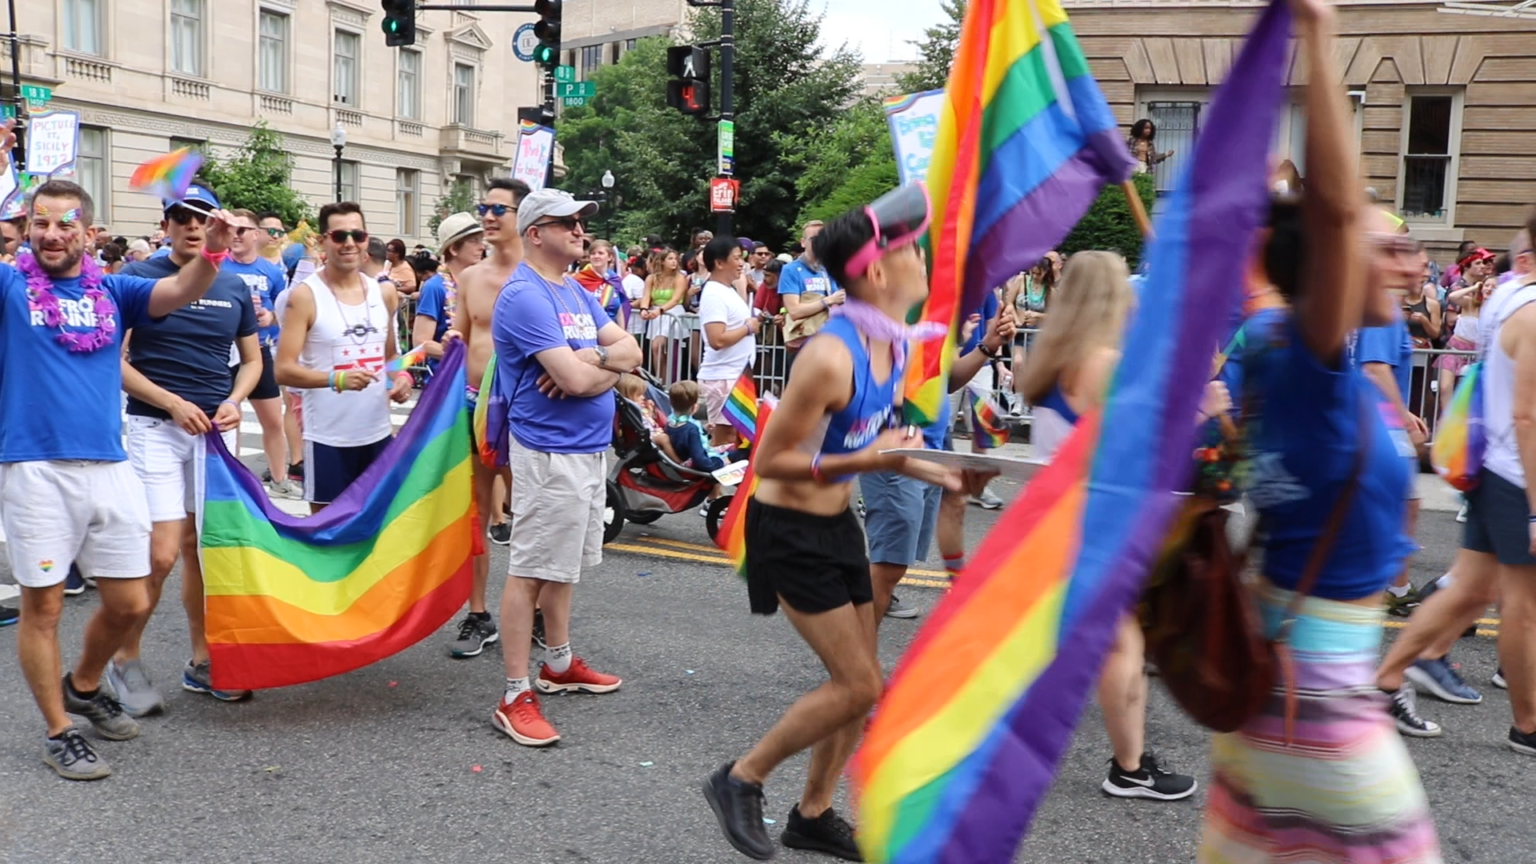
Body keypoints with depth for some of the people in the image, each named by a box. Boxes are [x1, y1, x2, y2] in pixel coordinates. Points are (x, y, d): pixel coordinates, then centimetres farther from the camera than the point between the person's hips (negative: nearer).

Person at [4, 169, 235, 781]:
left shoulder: (112, 290, 10)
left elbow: (180, 291, -4)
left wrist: (210, 253, -25)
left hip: (109, 466, 3)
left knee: (129, 603, 8)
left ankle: (83, 686, 36)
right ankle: (59, 732, 19)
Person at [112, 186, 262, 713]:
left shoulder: (234, 287, 9)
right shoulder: (140, 278, -3)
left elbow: (252, 359, 16)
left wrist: (234, 402, -2)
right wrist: (174, 404, -14)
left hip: (216, 428, 4)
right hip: (155, 426, -4)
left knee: (203, 548, 9)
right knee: (162, 552, -9)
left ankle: (202, 661, 20)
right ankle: (125, 660, 11)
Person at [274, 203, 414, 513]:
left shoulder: (384, 294, 8)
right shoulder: (304, 296, -8)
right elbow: (284, 370, -13)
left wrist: (402, 377, -1)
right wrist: (336, 379, -28)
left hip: (379, 432, 5)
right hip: (328, 438, -5)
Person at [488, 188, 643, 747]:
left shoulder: (577, 293, 15)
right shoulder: (525, 297, -14)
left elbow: (631, 351, 8)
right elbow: (575, 378, -22)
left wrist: (593, 357, -13)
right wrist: (607, 365, -2)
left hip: (589, 446, 9)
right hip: (550, 451, -9)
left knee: (563, 563, 19)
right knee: (531, 570, -4)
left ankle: (559, 664, 33)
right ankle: (515, 697, 1)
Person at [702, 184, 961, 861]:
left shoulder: (892, 342, 0)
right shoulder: (831, 356, -27)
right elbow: (770, 461, -22)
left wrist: (913, 466, 6)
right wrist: (862, 462, -29)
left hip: (838, 522, 8)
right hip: (790, 531, -8)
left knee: (863, 683, 12)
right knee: (856, 686, -5)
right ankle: (740, 780, 13)